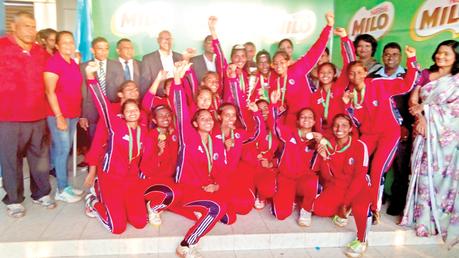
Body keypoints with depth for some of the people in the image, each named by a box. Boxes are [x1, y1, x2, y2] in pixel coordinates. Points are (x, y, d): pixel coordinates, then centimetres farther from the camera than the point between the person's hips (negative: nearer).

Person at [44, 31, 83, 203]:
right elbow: (50, 92, -14)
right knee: (63, 150, -4)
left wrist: (78, 112, 14)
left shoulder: (73, 63, 13)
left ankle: (65, 186, 20)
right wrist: (59, 116, -18)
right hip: (58, 114, -7)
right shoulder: (53, 62, -10)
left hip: (73, 113, 7)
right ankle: (62, 190, 6)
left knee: (65, 150, 12)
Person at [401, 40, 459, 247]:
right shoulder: (425, 75, 14)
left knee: (442, 174, -1)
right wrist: (420, 119, -12)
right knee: (422, 173, 3)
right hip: (424, 131, 3)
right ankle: (422, 216, 12)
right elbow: (413, 100, 4)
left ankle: (440, 218, 10)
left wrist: (425, 109, -9)